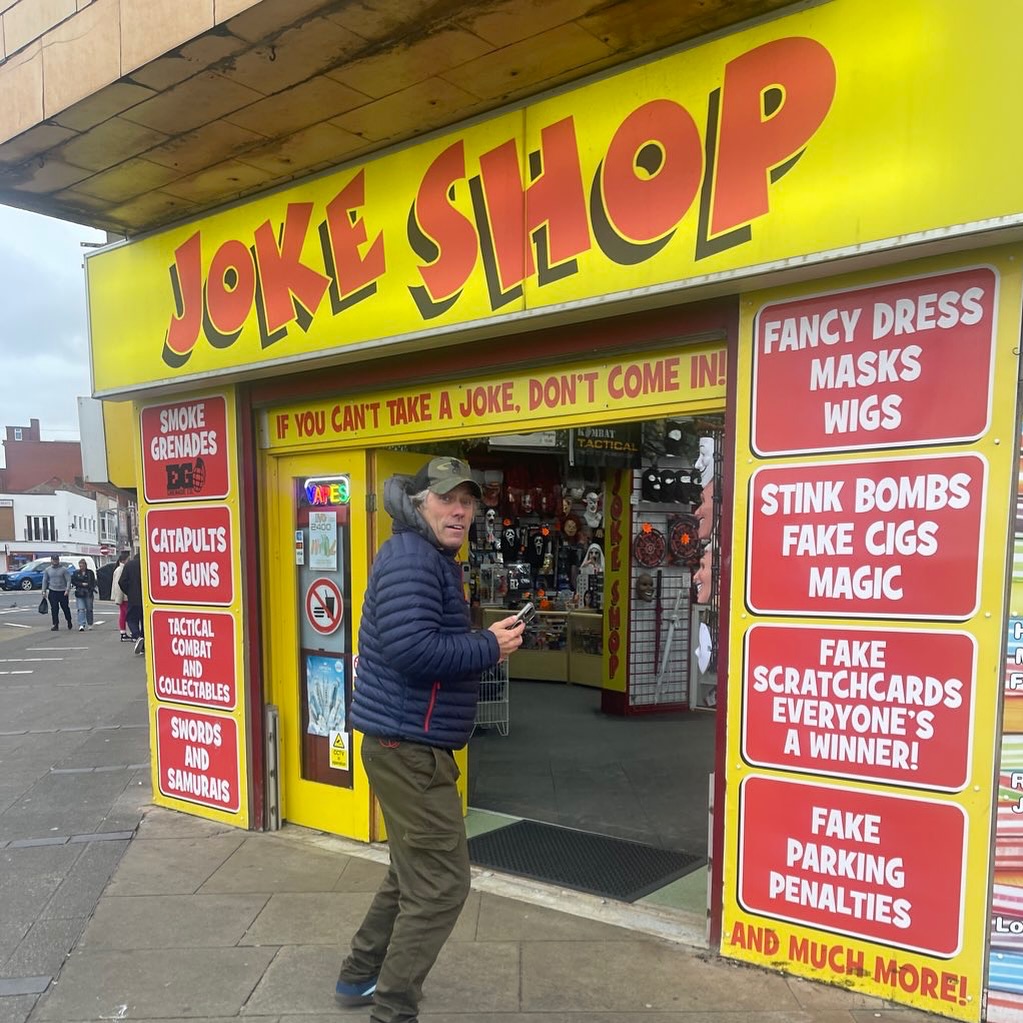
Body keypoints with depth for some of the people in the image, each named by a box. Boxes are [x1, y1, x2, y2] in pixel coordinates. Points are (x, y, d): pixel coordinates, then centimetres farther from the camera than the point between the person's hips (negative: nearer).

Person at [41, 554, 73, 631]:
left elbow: (68, 580, -6)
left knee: (65, 608, 7)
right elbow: (44, 581, 11)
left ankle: (69, 621, 28)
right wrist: (44, 591, 4)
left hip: (63, 592, -2)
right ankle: (56, 625, 6)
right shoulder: (47, 570, 7)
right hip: (52, 591, 2)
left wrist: (67, 590, -16)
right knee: (54, 609, 0)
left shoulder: (64, 569, -3)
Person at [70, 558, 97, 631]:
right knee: (81, 609, -9)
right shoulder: (76, 573, 6)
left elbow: (93, 582, 4)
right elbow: (73, 581, 3)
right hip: (79, 594, 0)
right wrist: (81, 584, -10)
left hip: (88, 593, 0)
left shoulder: (90, 572, 4)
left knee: (89, 609, 9)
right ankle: (81, 625, -13)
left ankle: (89, 624, 24)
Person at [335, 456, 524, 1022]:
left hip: (409, 743, 11)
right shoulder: (411, 557, -18)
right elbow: (412, 651, -30)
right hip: (409, 745, -11)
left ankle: (360, 975, 40)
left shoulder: (433, 558, 16)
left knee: (413, 873, 24)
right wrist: (489, 647, -19)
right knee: (441, 885, -2)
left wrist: (481, 644, 1)